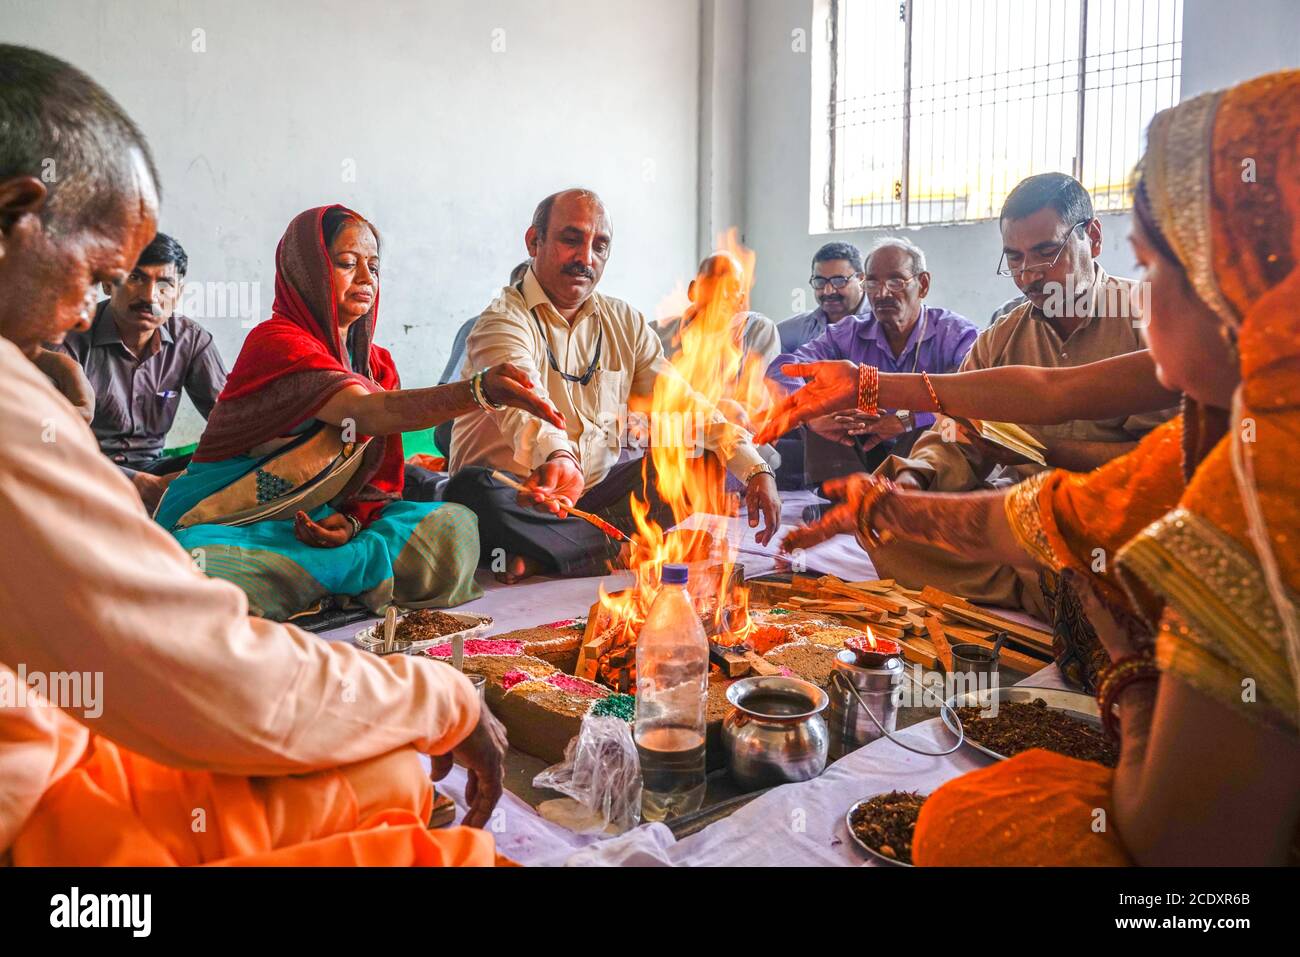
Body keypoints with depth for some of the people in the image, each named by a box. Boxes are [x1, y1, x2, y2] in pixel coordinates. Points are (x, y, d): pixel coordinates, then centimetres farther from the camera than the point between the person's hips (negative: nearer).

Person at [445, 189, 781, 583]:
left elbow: (682, 400, 6)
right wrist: (557, 458, -54)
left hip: (597, 494, 6)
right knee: (473, 490, -36)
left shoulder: (625, 322, 10)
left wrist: (755, 468, -8)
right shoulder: (504, 320, -10)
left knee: (707, 464, -10)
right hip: (516, 495, -5)